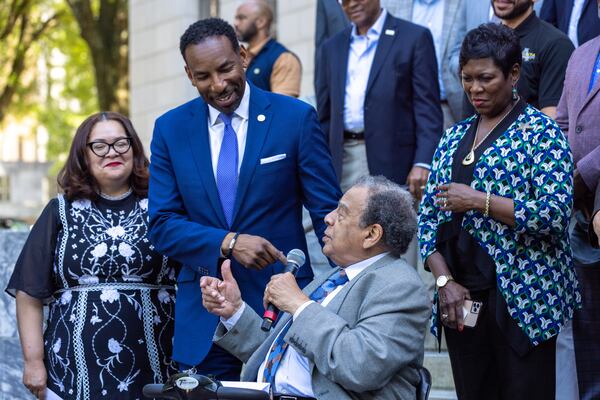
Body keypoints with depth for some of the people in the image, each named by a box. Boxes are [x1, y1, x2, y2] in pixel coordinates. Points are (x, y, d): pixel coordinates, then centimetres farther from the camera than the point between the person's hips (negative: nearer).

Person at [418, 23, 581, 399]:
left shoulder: (540, 132, -4)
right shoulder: (454, 137, 14)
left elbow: (556, 213, -15)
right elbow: (428, 217, 11)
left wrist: (478, 201, -17)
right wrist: (444, 281, -3)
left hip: (522, 301, -5)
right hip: (462, 299, 5)